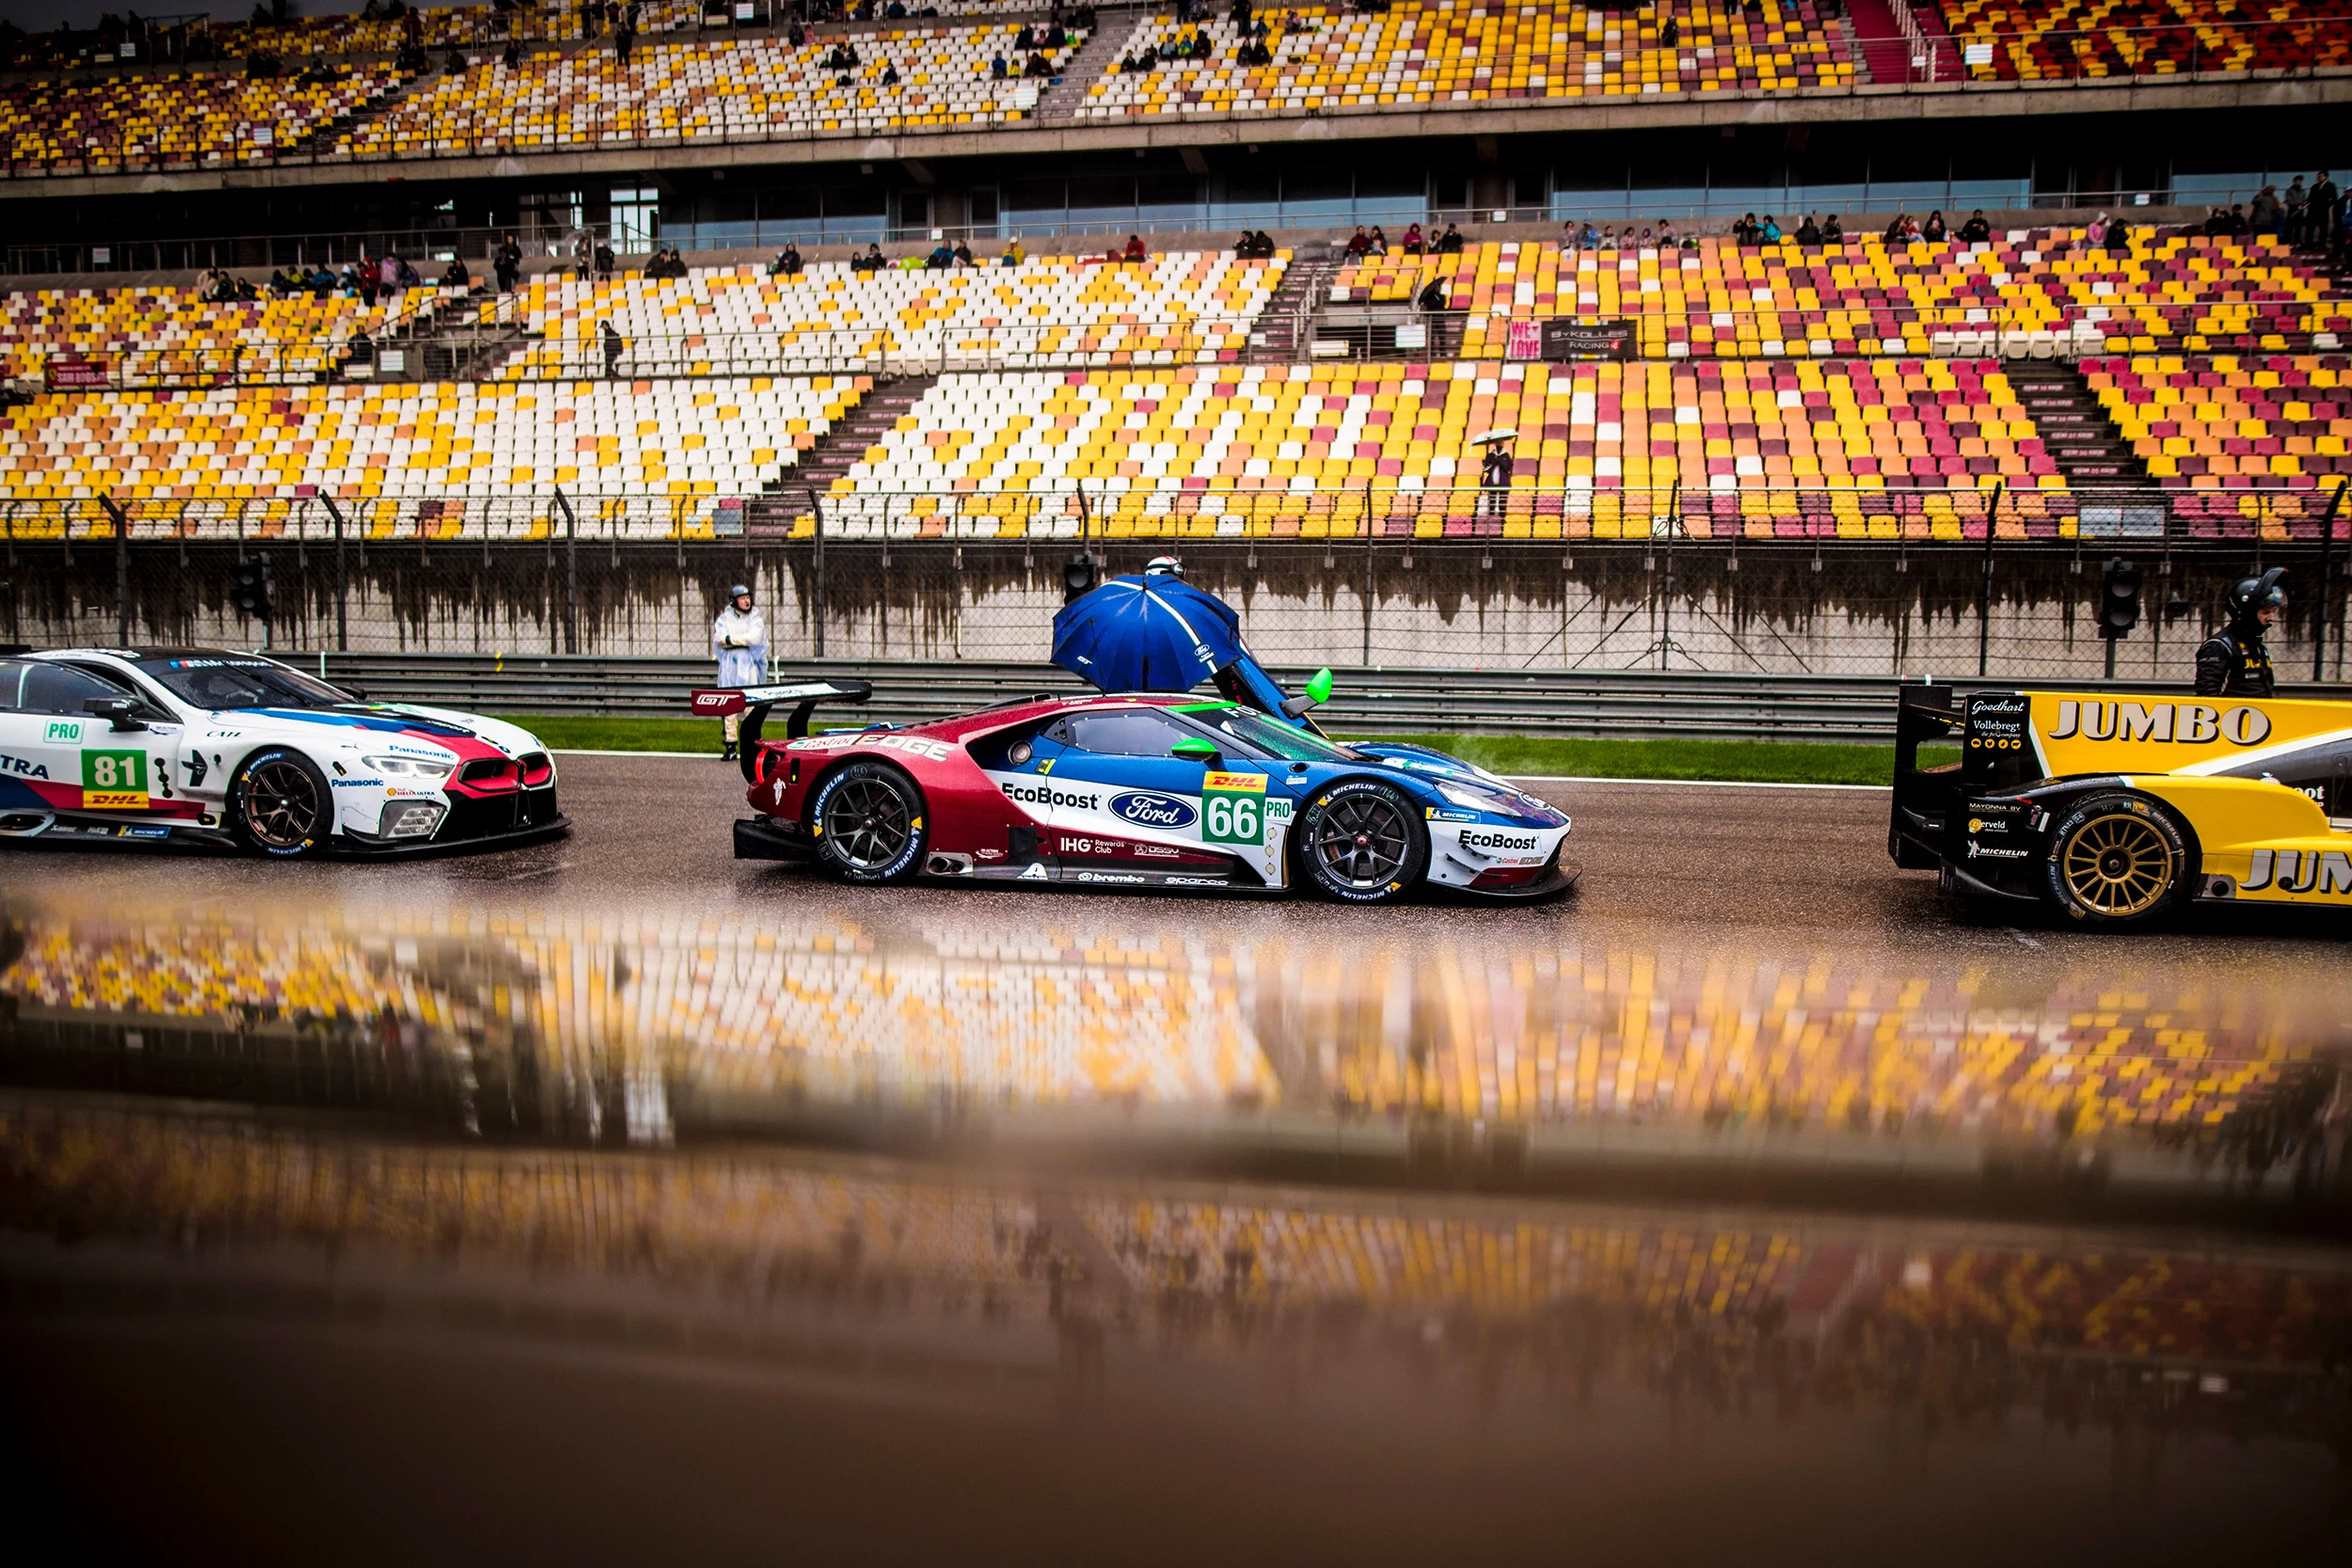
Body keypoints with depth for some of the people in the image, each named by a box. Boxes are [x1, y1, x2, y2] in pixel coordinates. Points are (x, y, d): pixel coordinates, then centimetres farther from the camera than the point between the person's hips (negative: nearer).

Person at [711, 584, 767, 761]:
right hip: (729, 664, 1)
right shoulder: (724, 618, 11)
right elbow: (719, 639, -5)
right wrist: (744, 639, -10)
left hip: (748, 665, -1)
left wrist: (731, 638, -6)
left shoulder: (755, 617, 8)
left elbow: (755, 638, -9)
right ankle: (730, 748, 3)